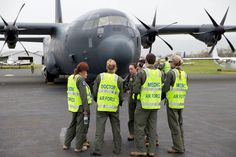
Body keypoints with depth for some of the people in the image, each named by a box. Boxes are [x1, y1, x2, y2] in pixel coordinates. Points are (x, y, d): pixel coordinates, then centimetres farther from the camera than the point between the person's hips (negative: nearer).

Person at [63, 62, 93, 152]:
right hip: (81, 106, -8)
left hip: (74, 106, 8)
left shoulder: (71, 78, 9)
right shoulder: (80, 79, -17)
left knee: (73, 125, 21)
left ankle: (66, 144, 26)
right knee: (81, 126, 5)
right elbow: (83, 95, -21)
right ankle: (78, 147, 15)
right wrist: (86, 109, -20)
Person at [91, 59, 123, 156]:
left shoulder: (100, 76, -2)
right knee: (116, 129, 14)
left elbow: (95, 92, 1)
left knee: (99, 129, 6)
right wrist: (120, 103, 19)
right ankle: (117, 149, 22)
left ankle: (97, 150, 2)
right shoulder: (119, 79, -3)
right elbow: (121, 95, 0)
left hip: (101, 107, 0)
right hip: (114, 108, 0)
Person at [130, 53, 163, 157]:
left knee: (139, 127, 5)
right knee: (152, 127, 12)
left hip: (143, 103, -5)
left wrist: (136, 95, 6)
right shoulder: (159, 73, 3)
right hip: (155, 104, 6)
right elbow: (161, 88, 8)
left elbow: (136, 89, -14)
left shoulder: (142, 73, -12)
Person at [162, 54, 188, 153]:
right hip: (181, 102, 7)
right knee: (179, 124, 15)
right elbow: (185, 88, 12)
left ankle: (177, 147, 4)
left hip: (172, 102, -7)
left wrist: (160, 89, 2)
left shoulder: (171, 73, -12)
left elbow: (166, 88, -16)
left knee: (174, 125, 0)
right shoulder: (184, 73, 9)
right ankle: (181, 146, 21)